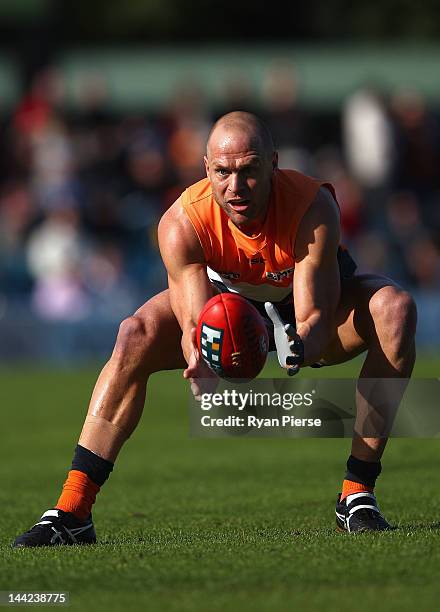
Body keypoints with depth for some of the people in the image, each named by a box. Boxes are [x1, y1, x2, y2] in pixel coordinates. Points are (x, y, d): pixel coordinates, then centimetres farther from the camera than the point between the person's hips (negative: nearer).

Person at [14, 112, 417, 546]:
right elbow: (195, 325, -35)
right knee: (135, 337, -27)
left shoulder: (314, 207, -35)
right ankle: (71, 513, -25)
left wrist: (299, 350, -60)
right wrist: (202, 365, -59)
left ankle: (357, 495, -26)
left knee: (395, 310, -32)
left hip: (308, 307, -1)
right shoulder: (181, 223, -32)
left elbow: (315, 316, -36)